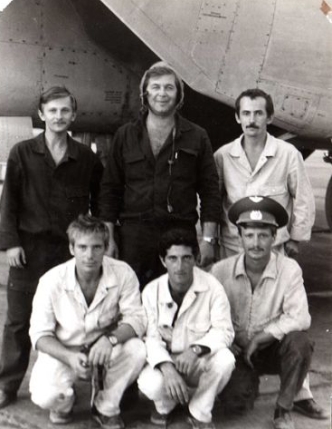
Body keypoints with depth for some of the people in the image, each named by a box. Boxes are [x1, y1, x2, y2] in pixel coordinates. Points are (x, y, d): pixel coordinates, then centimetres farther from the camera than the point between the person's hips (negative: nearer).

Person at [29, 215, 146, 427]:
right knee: (45, 396, -28)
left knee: (137, 349, -29)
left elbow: (136, 318, -17)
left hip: (104, 348, 1)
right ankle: (66, 401, 14)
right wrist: (70, 357, -33)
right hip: (62, 352, -1)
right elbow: (40, 334, -15)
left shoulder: (123, 274, -20)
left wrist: (110, 338, -38)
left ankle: (106, 407, -1)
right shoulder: (52, 281, -21)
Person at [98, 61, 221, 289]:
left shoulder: (196, 137, 8)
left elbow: (210, 191, 5)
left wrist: (208, 239, -3)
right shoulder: (125, 136, 10)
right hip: (133, 236, 1)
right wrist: (108, 237, 2)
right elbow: (110, 190, 9)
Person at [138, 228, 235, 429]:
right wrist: (167, 368, -32)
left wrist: (196, 349, -36)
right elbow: (151, 336, -13)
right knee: (149, 384, -32)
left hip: (201, 362, 0)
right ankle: (165, 406, 10)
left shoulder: (212, 287, -15)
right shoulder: (151, 291, -10)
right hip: (167, 361, 0)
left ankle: (200, 413, -4)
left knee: (225, 359, -33)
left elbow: (224, 331, -16)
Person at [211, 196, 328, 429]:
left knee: (299, 340, -32)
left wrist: (260, 337, -21)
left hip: (273, 349, 0)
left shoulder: (289, 269, -16)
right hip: (237, 351, 1)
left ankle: (285, 407, -8)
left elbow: (299, 318, -22)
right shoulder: (221, 270, -13)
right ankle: (247, 379, 18)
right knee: (237, 401, -22)